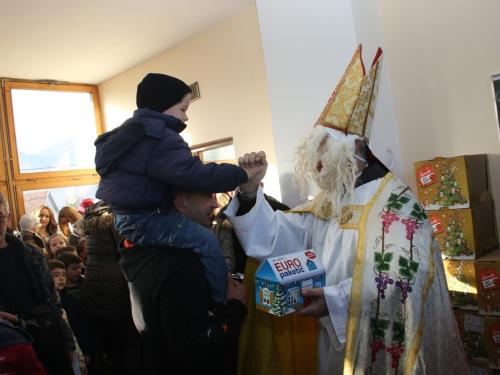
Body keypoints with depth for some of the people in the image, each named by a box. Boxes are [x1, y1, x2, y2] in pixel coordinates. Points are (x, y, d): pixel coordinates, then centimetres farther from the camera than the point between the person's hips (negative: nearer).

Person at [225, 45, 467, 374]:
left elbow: (405, 275, -27)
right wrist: (250, 190, -14)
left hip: (383, 347, -6)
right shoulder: (325, 205, 6)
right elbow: (272, 238, -2)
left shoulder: (393, 201, -16)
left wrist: (336, 300, -28)